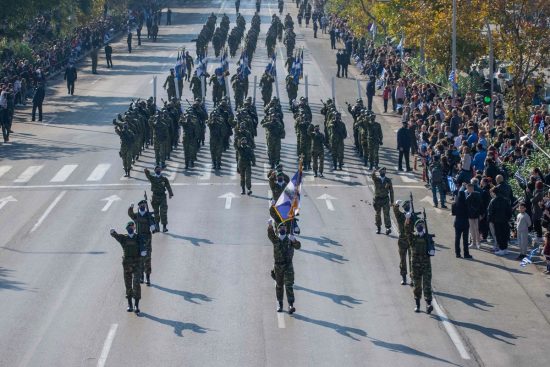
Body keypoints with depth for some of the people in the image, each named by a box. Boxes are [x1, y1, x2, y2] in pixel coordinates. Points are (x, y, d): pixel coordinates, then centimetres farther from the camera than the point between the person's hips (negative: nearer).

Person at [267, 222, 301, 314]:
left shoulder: (290, 239, 1)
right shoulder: (275, 239, 1)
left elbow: (298, 246, -15)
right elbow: (270, 235, -21)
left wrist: (293, 240, -37)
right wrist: (270, 226, -43)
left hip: (288, 266, -1)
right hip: (278, 266, 1)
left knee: (289, 285, -10)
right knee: (279, 286, 11)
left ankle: (291, 306, -17)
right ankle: (280, 305, 24)